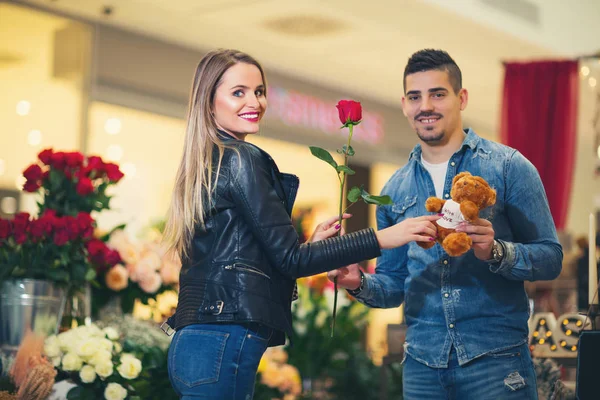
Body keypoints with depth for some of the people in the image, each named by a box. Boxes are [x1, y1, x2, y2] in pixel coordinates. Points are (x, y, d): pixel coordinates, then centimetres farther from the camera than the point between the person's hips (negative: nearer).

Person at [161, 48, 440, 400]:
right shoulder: (242, 159, -10)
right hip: (224, 343, -9)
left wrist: (310, 243, 19)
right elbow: (289, 259, -13)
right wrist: (383, 238, -14)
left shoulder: (204, 165, 16)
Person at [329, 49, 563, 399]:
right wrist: (361, 284, -5)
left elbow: (551, 258, -5)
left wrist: (496, 252, -23)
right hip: (422, 362, 4)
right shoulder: (395, 189, 11)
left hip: (496, 357, -4)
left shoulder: (507, 166, -2)